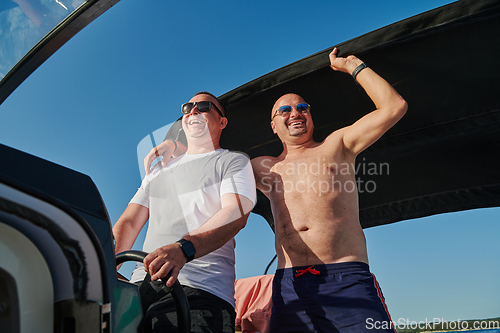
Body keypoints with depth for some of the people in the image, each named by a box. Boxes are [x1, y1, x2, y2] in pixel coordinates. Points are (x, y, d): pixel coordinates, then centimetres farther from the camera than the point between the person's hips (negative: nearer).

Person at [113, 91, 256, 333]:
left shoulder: (234, 162, 10)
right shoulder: (159, 170, 28)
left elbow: (236, 214, -9)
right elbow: (128, 222, 21)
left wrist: (184, 248, -26)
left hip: (200, 288, -4)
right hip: (142, 284, 4)